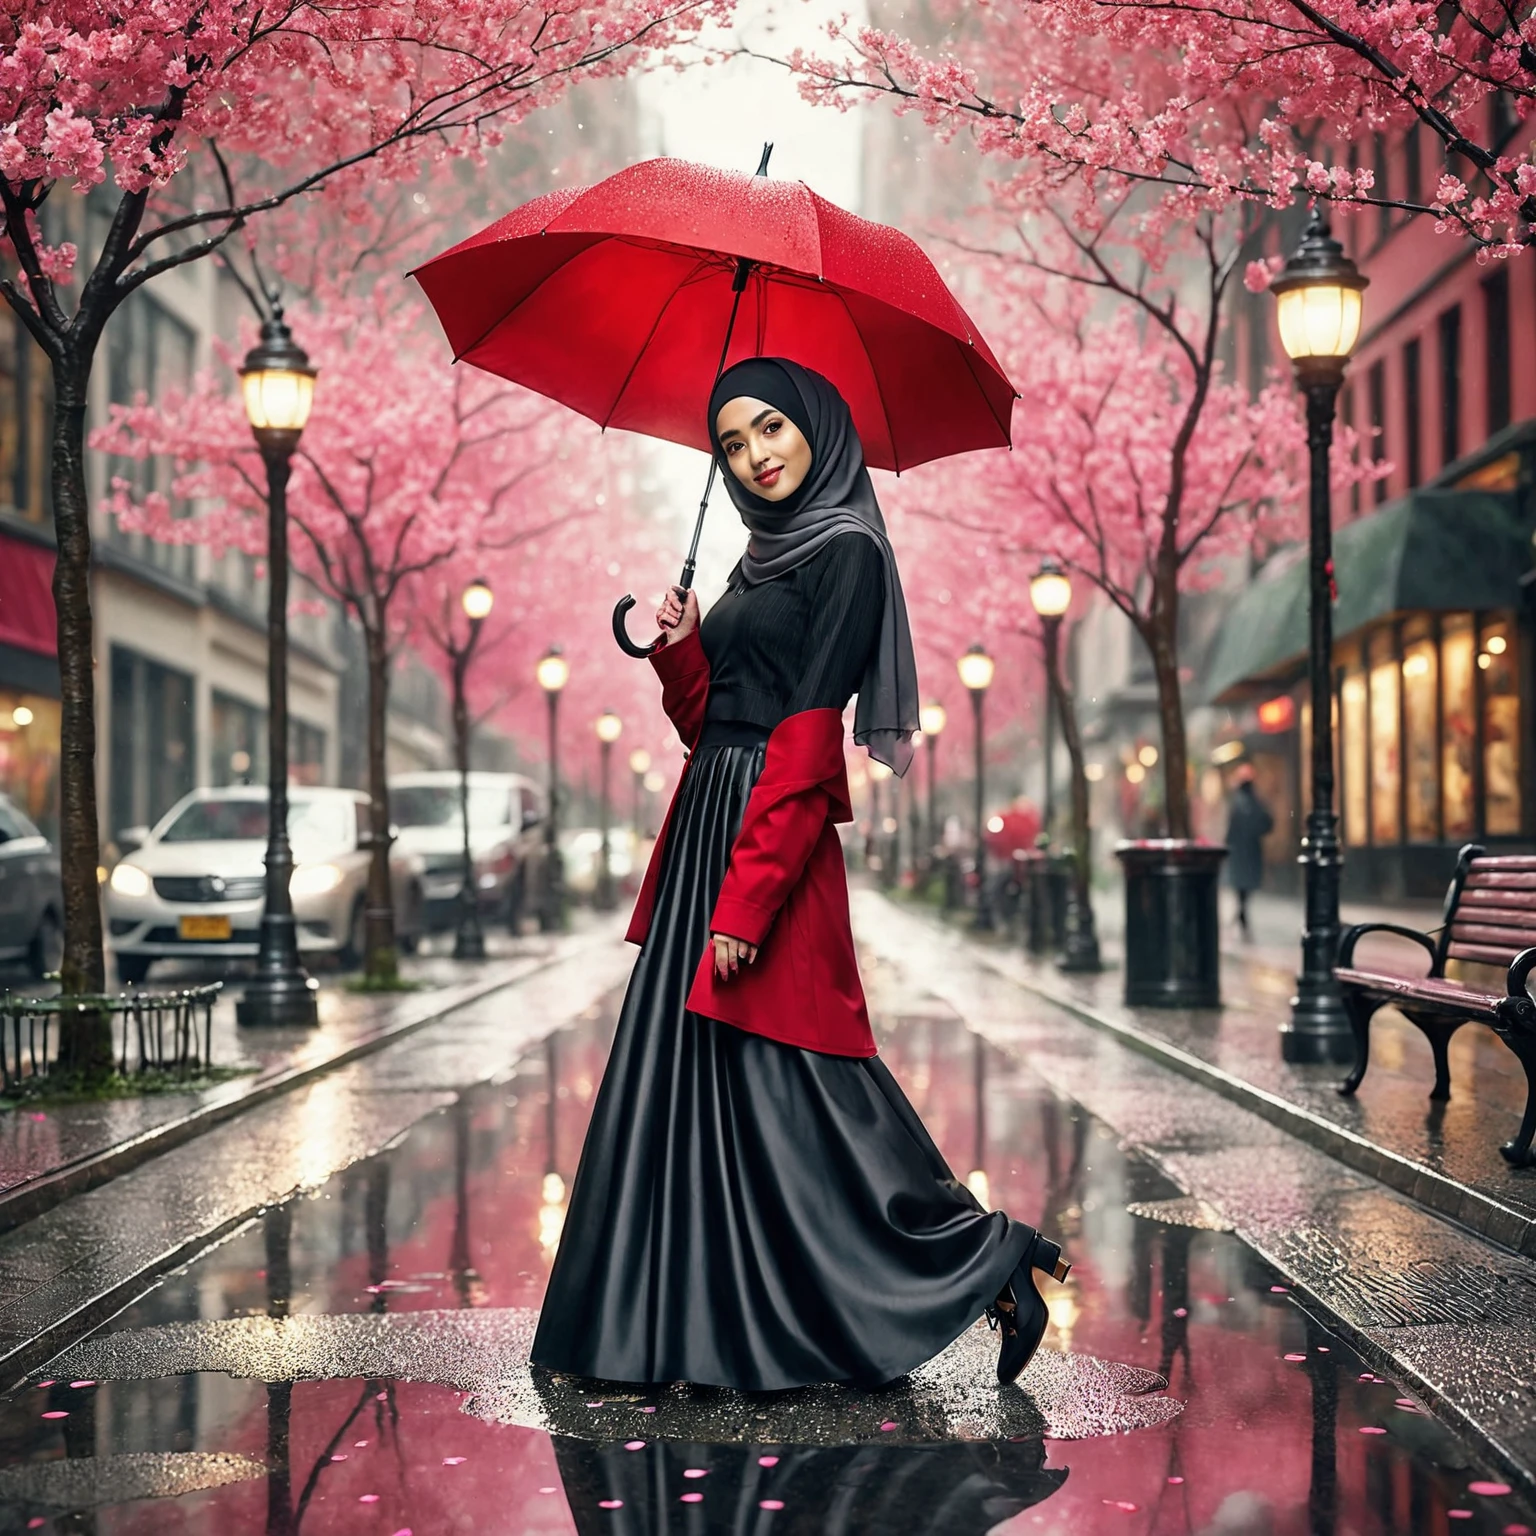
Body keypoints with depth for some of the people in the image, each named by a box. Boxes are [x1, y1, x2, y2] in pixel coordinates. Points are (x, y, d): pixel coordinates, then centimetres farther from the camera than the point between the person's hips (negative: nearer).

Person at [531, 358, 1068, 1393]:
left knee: (779, 1091, -8)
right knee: (695, 1081, 10)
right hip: (709, 832, 9)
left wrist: (748, 900, -22)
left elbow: (807, 741, -18)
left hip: (776, 838, -9)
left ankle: (981, 1257, 1)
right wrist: (682, 648, -2)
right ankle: (713, 1321, 18)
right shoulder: (763, 557, 17)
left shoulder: (845, 554, -10)